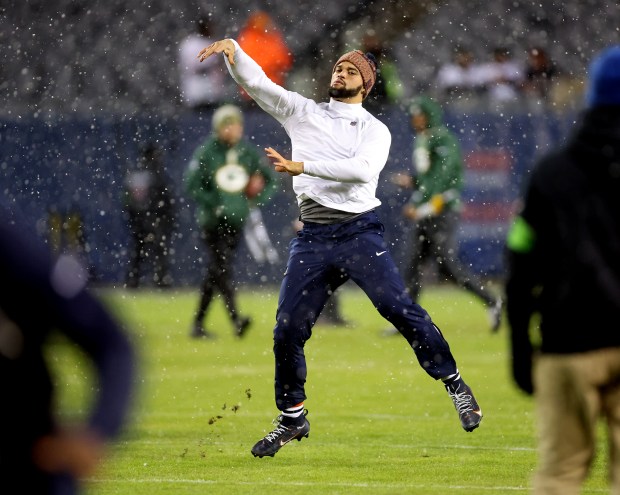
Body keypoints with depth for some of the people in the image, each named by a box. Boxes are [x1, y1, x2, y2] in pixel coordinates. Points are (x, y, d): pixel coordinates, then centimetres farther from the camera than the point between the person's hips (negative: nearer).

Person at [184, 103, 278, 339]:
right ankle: (236, 320, -25)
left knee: (216, 272, 9)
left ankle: (198, 323, 17)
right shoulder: (206, 152, -6)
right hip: (213, 222, -5)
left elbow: (270, 180, 14)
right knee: (222, 269, -16)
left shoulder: (248, 152, 6)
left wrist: (257, 199, -1)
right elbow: (192, 185, -9)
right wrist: (213, 205, -15)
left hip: (237, 221, 5)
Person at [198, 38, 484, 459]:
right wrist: (232, 50, -12)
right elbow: (255, 82, 8)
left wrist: (301, 166, -22)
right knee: (288, 329, -2)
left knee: (400, 308, -17)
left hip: (360, 231, -3)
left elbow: (362, 169, -15)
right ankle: (292, 419, 14)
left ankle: (455, 385, -5)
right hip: (313, 238, 3)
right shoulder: (303, 113, 16)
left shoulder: (375, 130, 6)